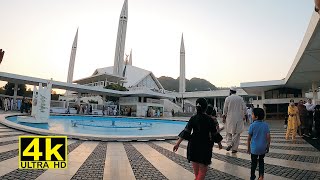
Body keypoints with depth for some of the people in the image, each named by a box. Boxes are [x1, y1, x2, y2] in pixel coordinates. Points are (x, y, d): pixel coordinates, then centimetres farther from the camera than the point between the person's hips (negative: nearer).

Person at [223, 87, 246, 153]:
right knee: (236, 133, 8)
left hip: (230, 118, -1)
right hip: (238, 119, 2)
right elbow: (244, 108, -1)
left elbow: (225, 109, -3)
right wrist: (243, 116, 10)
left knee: (228, 132, 15)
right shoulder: (240, 98, 1)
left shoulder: (228, 98, -5)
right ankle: (234, 148, 11)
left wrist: (224, 117, 7)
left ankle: (229, 143, -1)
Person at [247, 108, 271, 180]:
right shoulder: (266, 125, -6)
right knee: (261, 161, 20)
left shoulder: (252, 125, -14)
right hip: (263, 148, 3)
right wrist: (268, 146, 8)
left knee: (254, 162, 12)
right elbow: (268, 137, -6)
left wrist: (248, 148, 4)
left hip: (254, 148, -2)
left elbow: (249, 138, -8)